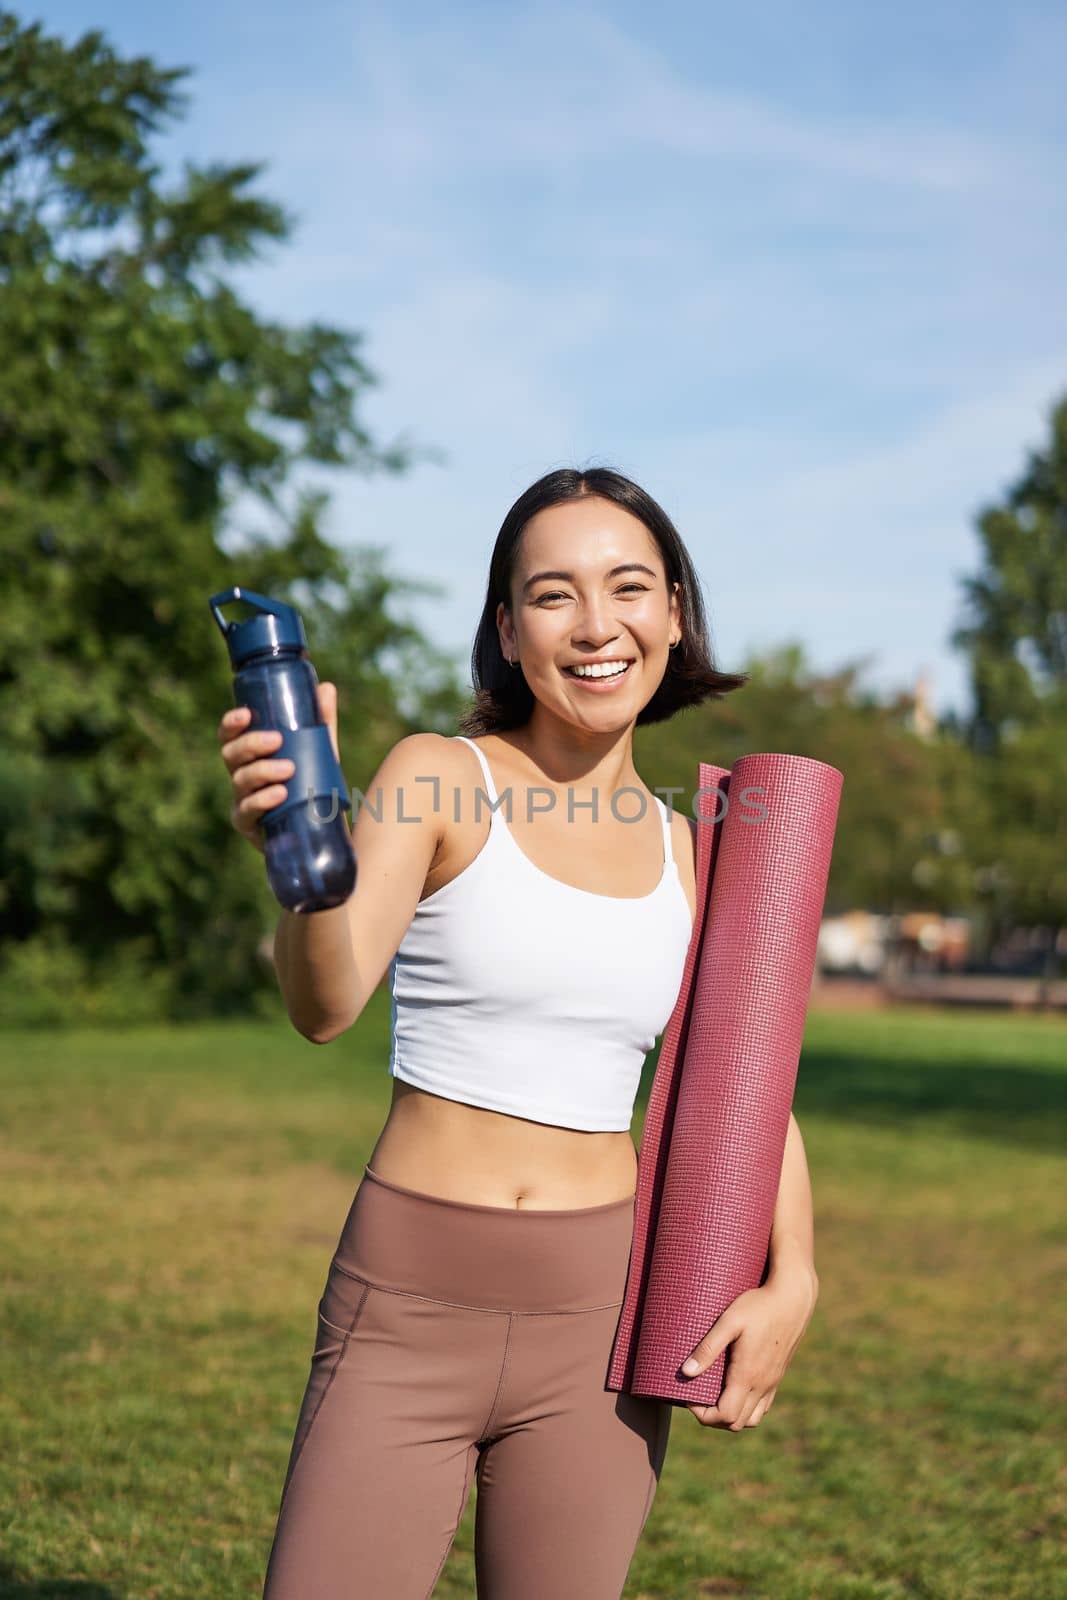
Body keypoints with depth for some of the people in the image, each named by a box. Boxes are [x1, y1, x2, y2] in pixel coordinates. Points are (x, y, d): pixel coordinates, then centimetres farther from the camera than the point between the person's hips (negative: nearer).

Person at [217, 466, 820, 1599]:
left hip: (598, 1323, 4)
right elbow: (325, 1006, -21)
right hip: (408, 1308, -3)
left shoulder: (688, 857, 6)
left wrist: (791, 1280, -3)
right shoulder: (437, 779, -7)